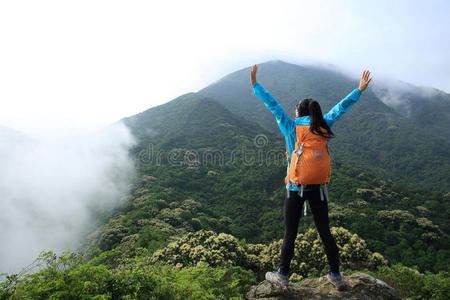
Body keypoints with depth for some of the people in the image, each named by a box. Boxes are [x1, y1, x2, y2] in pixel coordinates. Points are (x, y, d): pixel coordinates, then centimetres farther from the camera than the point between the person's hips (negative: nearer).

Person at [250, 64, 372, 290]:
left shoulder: (290, 127, -6)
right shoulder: (322, 127, 2)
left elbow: (273, 105, -2)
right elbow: (340, 108, 11)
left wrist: (255, 85, 4)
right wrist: (359, 90, 22)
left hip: (295, 189, -3)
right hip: (318, 188, 3)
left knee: (290, 234, 8)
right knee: (325, 232, 14)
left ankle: (282, 275, 23)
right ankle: (336, 276, 26)